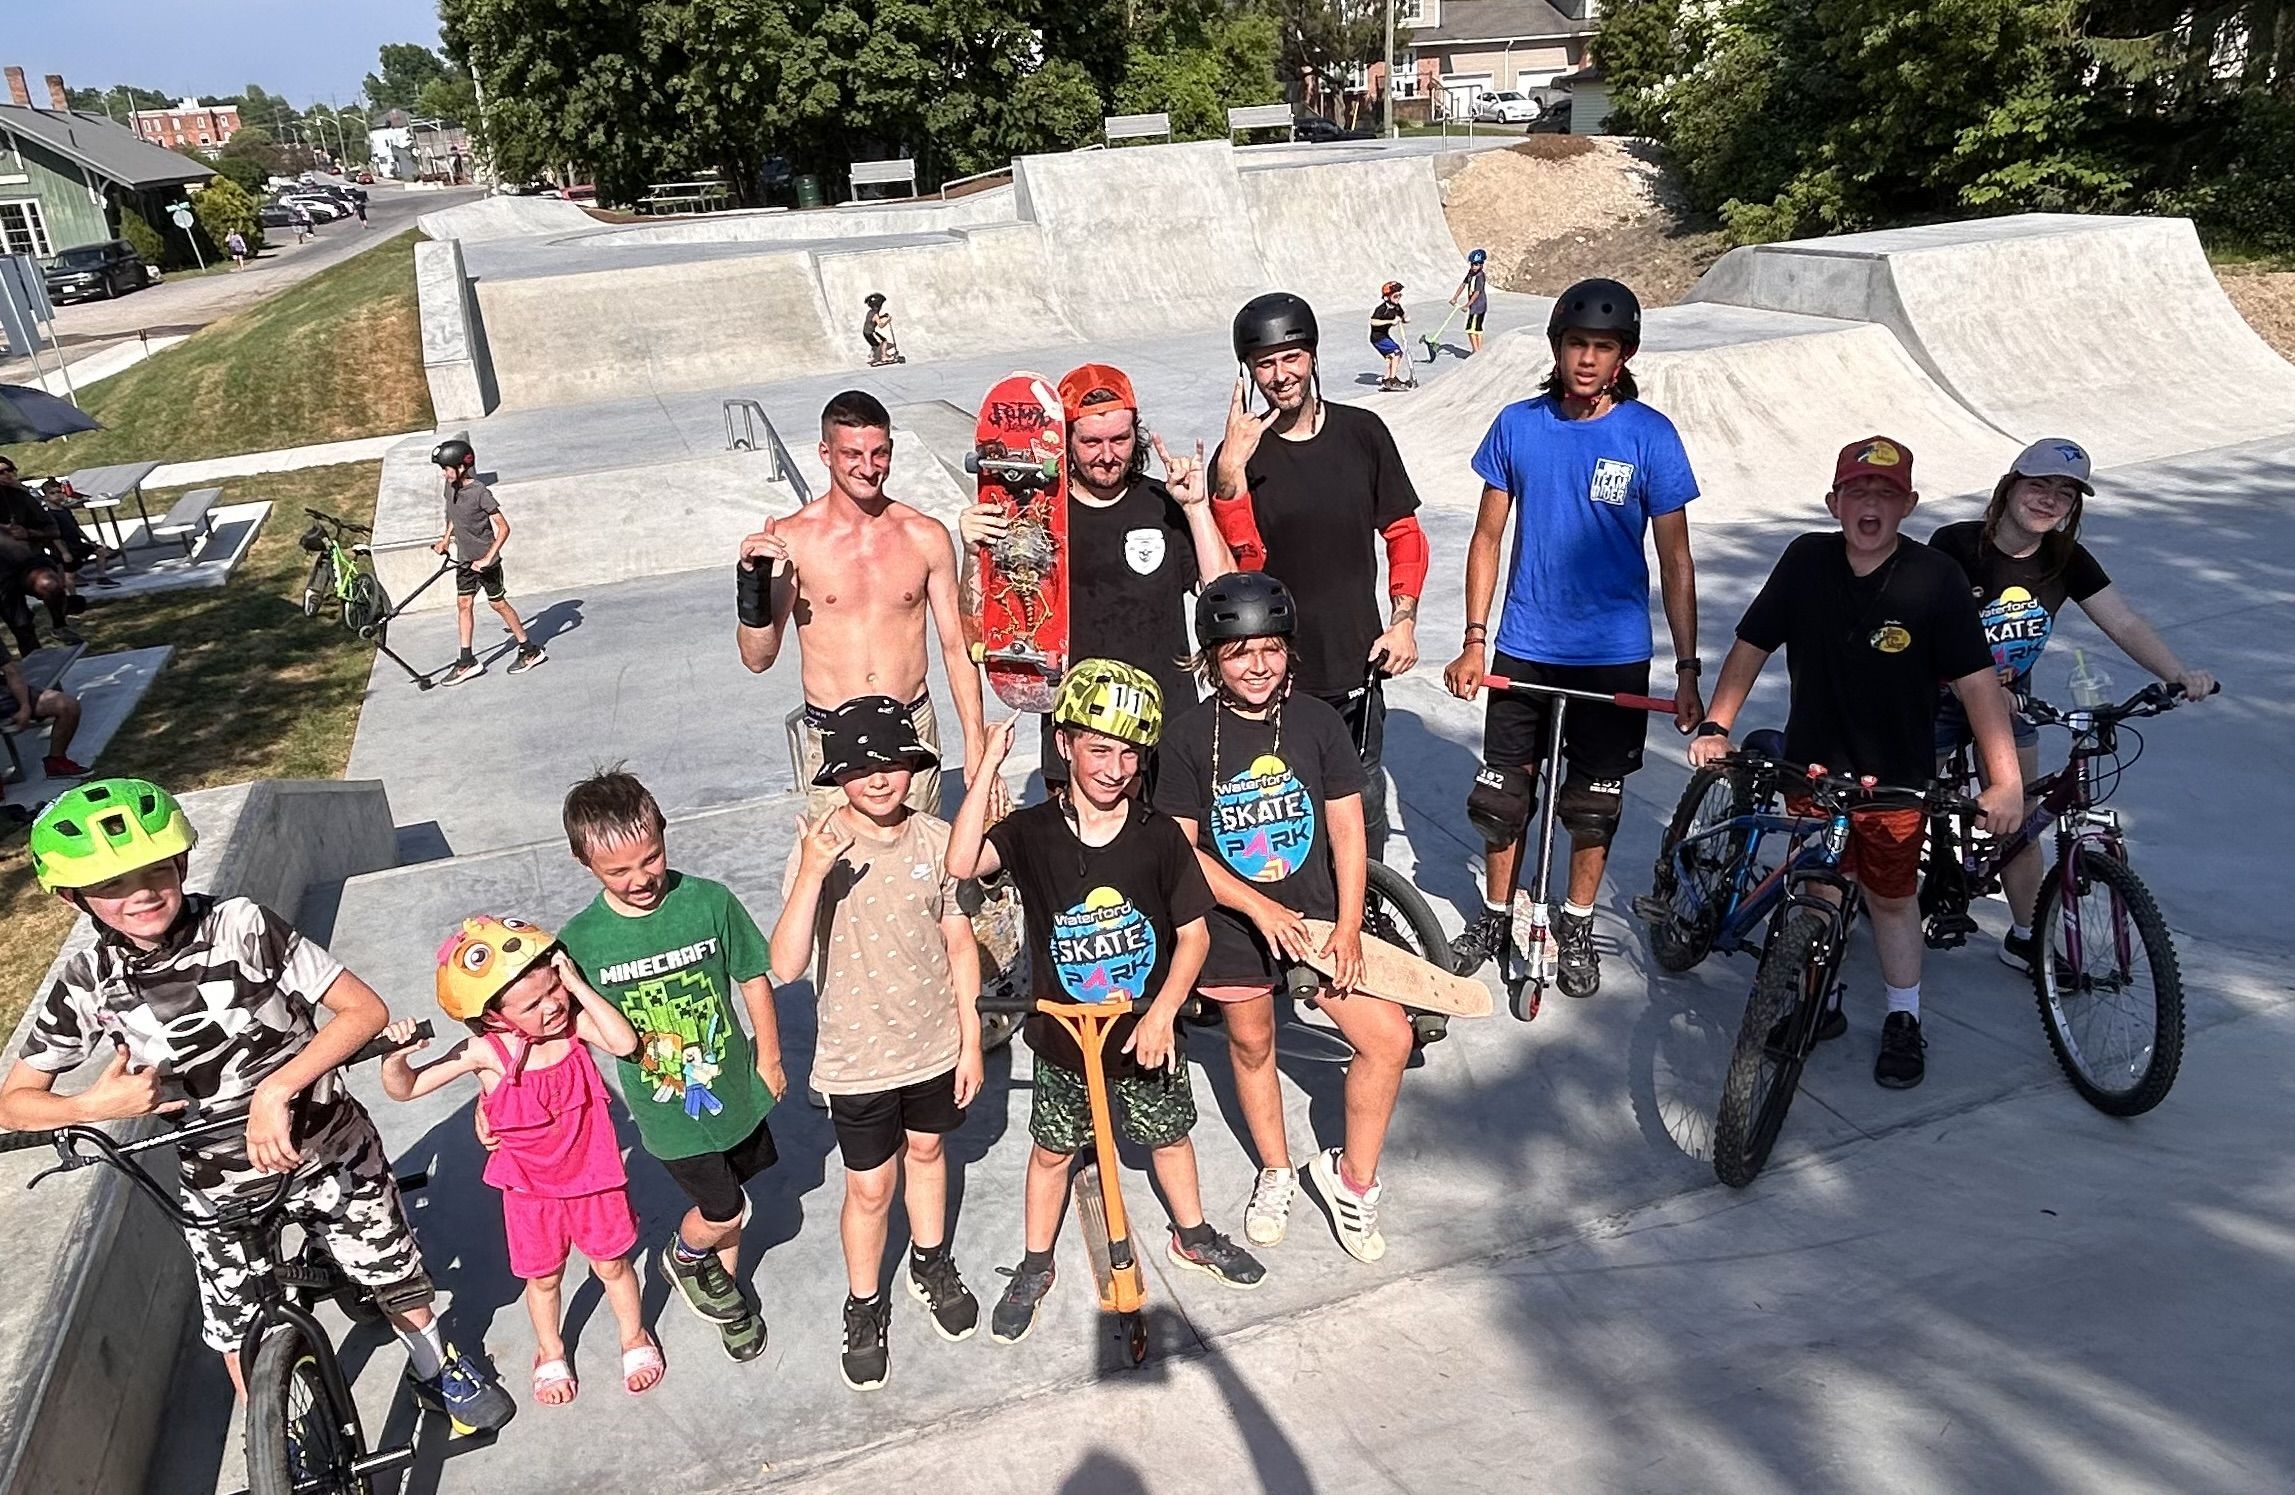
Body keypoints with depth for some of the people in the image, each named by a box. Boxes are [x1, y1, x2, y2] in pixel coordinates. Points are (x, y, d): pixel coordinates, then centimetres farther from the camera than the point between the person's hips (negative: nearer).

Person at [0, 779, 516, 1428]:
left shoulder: (242, 926, -19)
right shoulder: (87, 981, -11)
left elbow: (366, 1010, -20)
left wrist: (276, 1088, -28)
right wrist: (95, 1106, -21)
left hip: (330, 1150, -2)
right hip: (219, 1185, 2)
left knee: (392, 1272, 14)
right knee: (238, 1331, 12)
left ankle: (437, 1365, 45)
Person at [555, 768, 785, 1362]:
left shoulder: (710, 902, -16)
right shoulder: (581, 940, -17)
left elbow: (754, 979, -4)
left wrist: (768, 1061, 3)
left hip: (734, 1086, 2)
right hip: (667, 1110, -2)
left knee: (727, 1198, 19)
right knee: (723, 1212, 4)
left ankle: (724, 1289, 48)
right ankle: (683, 1258, 39)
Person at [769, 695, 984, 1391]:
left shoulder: (937, 839, -12)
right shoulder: (818, 851, -19)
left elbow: (960, 945, -2)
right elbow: (786, 966, -27)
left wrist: (970, 1040, 1)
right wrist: (812, 875, -39)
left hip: (935, 1044, 3)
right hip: (858, 1058, -2)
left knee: (926, 1151, 25)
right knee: (870, 1187, 12)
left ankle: (931, 1264, 51)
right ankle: (864, 1306, 38)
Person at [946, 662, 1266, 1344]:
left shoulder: (1159, 835, -13)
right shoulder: (1033, 832, -15)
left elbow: (1193, 934, -8)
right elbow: (961, 864, -34)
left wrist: (1161, 1013, -17)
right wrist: (990, 764, -34)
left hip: (1148, 1032, 1)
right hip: (1064, 1035, -1)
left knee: (1169, 1135, 22)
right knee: (1052, 1151, 16)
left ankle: (1192, 1236, 48)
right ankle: (1034, 1269, 38)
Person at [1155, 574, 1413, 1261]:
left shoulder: (1318, 722, -7)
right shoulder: (1188, 737, -11)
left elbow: (1347, 829, -4)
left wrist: (1347, 927, -9)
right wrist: (1260, 908, -18)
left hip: (1318, 915, 1)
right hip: (1233, 923, -1)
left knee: (1389, 1039, -6)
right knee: (1252, 1045, 16)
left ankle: (1352, 1174, 17)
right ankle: (1276, 1173, 41)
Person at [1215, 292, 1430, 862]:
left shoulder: (1362, 432, 1)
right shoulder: (1237, 455, -6)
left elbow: (1404, 534, 10)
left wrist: (1403, 621, -2)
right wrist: (1231, 469, -28)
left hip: (1357, 670, 2)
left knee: (1363, 808, 15)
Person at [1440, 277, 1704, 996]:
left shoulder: (1650, 436, -7)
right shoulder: (1517, 425, -2)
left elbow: (1674, 560, -4)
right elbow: (1488, 537, 3)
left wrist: (1687, 669, -7)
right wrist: (1473, 639, -3)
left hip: (1614, 654, -1)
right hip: (1523, 648, 1)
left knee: (1594, 800, 11)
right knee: (1504, 793, 9)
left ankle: (1577, 926, 31)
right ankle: (1495, 915, 31)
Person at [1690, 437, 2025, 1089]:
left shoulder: (1935, 578, -16)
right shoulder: (1806, 560, -9)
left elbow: (1978, 680, -19)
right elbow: (1751, 645, 0)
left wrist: (2006, 781, -25)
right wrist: (1715, 726, -5)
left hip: (1896, 778, -2)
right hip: (1812, 767, 2)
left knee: (1892, 898, 13)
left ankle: (1903, 1021, 31)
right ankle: (1819, 1000, 35)